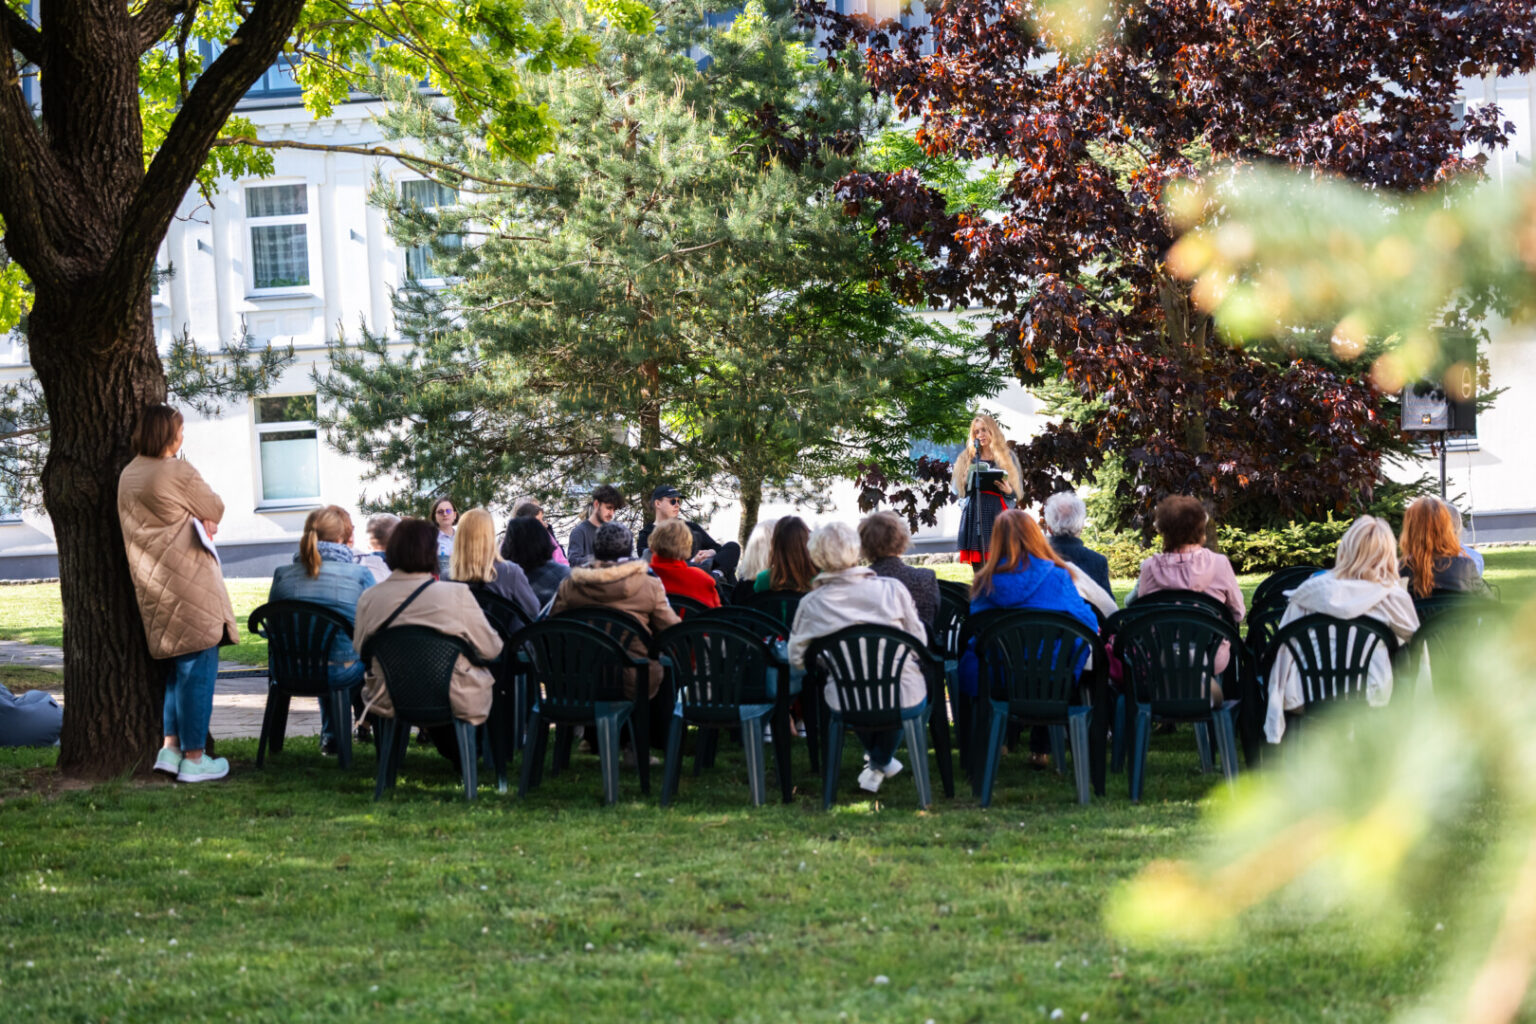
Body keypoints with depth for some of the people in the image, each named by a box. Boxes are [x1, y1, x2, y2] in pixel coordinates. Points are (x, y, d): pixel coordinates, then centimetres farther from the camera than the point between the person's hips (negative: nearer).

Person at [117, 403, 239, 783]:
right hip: (187, 583, -9)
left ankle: (171, 748, 17)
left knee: (180, 666, 19)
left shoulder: (128, 475, 11)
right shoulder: (178, 472, -14)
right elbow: (216, 509, -4)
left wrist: (198, 520, 5)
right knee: (198, 667, -3)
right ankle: (193, 758, -1)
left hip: (152, 586, 9)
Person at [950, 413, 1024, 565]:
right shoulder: (966, 458, 17)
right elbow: (958, 489, 13)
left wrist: (1008, 491, -11)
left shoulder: (1007, 457, 12)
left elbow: (1018, 492, 11)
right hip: (974, 515, 2)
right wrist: (972, 482, -7)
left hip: (998, 513, -1)